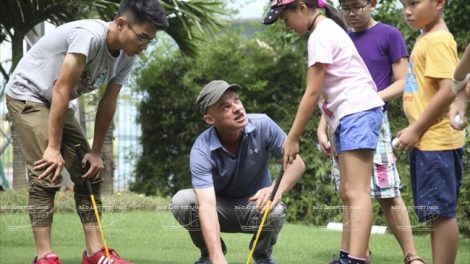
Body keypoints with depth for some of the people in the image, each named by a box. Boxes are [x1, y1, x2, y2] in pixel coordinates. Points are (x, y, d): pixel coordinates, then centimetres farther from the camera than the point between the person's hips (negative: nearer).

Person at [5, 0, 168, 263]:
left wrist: (96, 152, -3)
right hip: (28, 96, -9)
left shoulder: (127, 56, -6)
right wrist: (53, 148, -26)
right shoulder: (90, 35, -32)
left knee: (89, 173, 3)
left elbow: (108, 103, -1)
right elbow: (62, 89, -30)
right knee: (48, 175, -17)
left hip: (58, 105, 9)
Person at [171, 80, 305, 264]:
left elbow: (296, 163, -14)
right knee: (181, 201, -29)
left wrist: (278, 188, -38)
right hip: (221, 208, 0)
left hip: (256, 203, 0)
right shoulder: (201, 151, -27)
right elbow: (207, 206, -37)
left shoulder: (263, 125, -21)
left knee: (274, 211, -35)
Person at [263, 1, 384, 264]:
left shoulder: (321, 35, -12)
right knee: (348, 192, 11)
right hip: (349, 116, 11)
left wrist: (292, 139, -9)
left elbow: (313, 93, -13)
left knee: (356, 192, -18)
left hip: (358, 111, -11)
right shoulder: (329, 30, 18)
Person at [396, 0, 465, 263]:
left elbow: (448, 90, -22)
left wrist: (416, 130, -18)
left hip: (436, 140, -10)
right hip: (426, 141, 10)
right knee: (437, 213, 13)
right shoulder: (425, 39, 15)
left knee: (441, 211, -8)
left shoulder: (438, 41, -14)